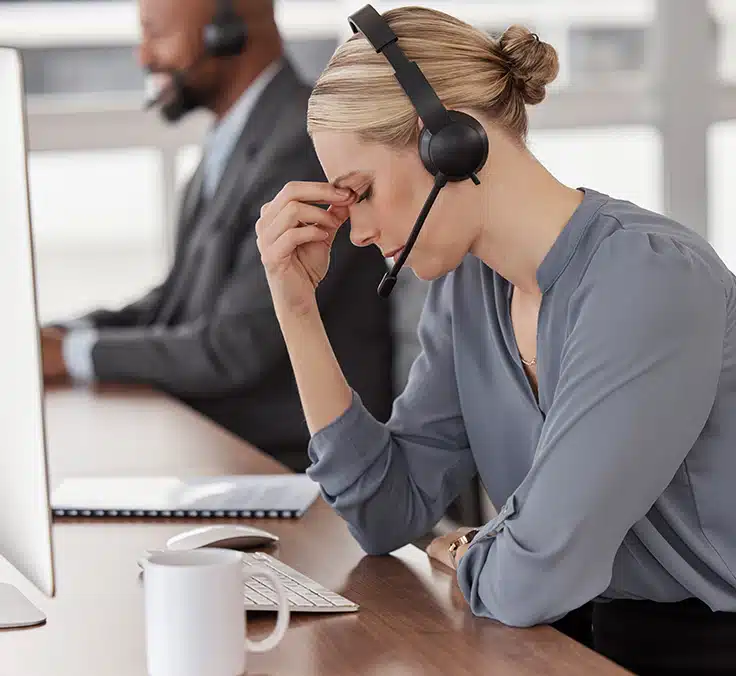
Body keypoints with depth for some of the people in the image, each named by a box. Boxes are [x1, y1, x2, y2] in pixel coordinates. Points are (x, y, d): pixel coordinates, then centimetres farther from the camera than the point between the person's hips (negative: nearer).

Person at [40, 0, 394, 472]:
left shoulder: (310, 147, -19)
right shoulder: (237, 141, 10)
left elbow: (235, 348, -22)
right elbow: (183, 299, 16)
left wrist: (73, 353, -14)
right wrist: (63, 334, 1)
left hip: (294, 462, -8)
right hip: (210, 440, 8)